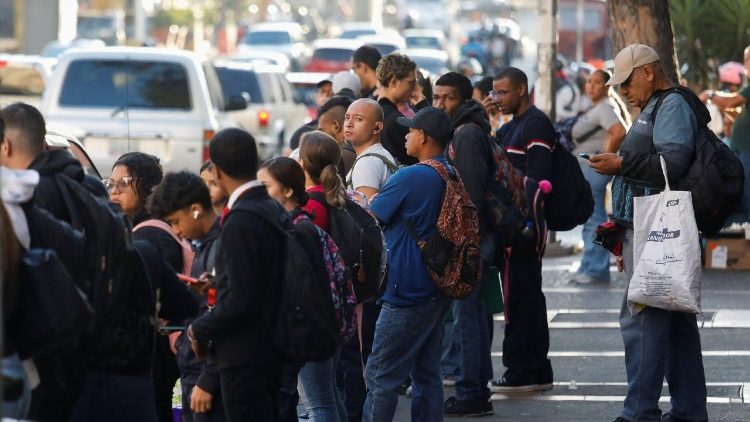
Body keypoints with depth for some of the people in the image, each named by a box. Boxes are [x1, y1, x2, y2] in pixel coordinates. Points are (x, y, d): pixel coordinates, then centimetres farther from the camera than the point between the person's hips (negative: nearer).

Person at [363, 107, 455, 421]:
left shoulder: (409, 178, -17)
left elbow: (369, 218, -7)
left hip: (407, 293, -9)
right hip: (438, 290, 9)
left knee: (381, 376, -4)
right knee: (427, 372, 13)